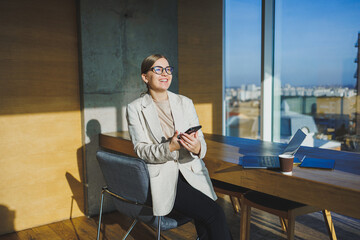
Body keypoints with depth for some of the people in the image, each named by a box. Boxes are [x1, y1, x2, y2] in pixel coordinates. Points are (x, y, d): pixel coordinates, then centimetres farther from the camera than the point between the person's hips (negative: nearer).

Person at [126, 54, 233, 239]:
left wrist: (197, 148, -18)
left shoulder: (185, 102, 11)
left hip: (192, 173, 4)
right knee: (215, 215, -20)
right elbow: (141, 150, -5)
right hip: (162, 177, -3)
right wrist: (170, 148, -24)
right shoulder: (135, 109, 2)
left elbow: (201, 142, 6)